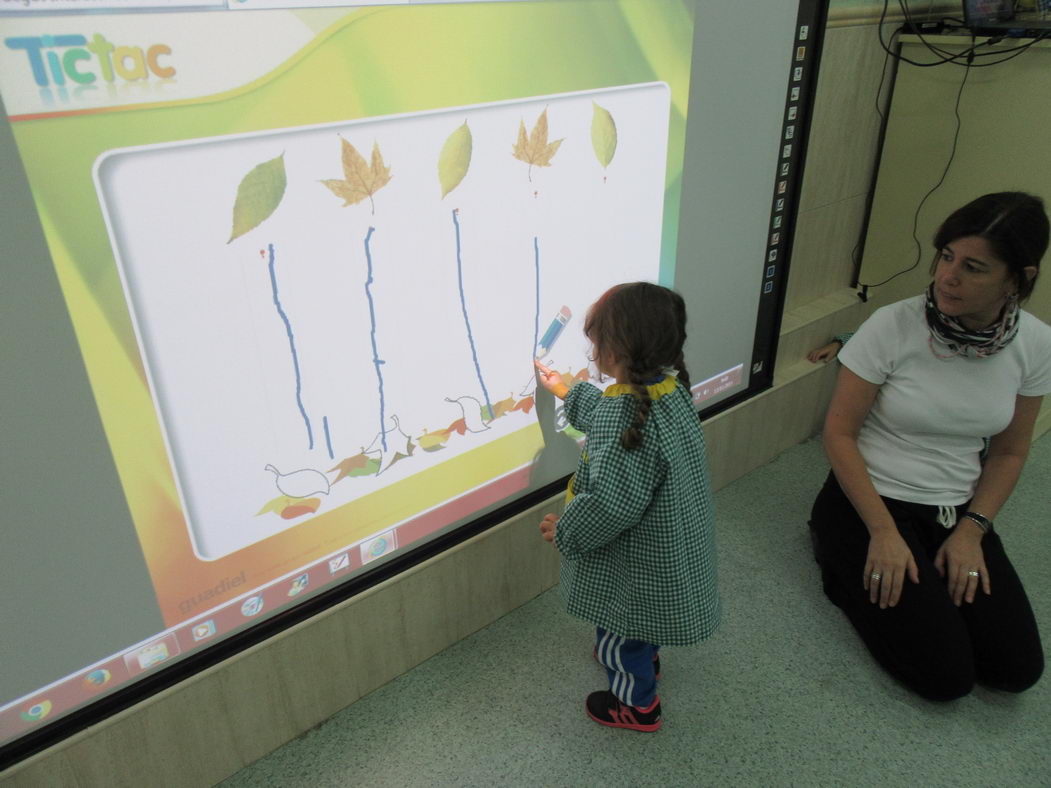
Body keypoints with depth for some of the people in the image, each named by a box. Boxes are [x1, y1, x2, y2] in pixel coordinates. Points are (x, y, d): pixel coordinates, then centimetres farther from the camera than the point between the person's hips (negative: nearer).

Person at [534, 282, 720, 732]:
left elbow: (613, 503, -35)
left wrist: (565, 531, -19)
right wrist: (566, 393, 23)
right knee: (636, 618, 35)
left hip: (636, 555, -9)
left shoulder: (625, 419, -37)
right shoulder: (669, 386, -7)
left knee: (617, 629, 18)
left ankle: (637, 704, 41)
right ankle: (643, 661, 61)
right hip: (672, 538, 9)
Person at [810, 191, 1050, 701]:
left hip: (957, 510, 5)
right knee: (945, 675, -12)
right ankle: (846, 565, 9)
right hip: (870, 499, -4)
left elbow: (1009, 452, 6)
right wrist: (883, 534, -18)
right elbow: (839, 433, -14)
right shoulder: (892, 326, -19)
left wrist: (972, 530, -7)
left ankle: (920, 575, 16)